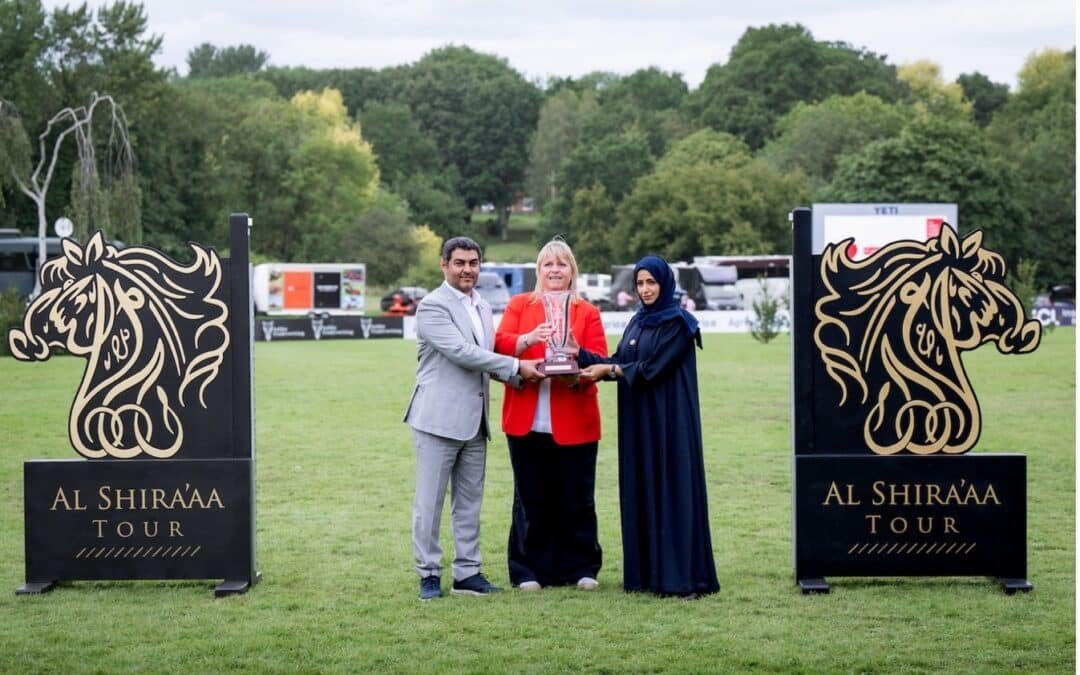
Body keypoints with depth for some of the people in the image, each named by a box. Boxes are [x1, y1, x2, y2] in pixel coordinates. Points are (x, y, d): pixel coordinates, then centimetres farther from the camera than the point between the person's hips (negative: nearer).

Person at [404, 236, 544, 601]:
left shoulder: (482, 306, 15)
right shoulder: (433, 306, -10)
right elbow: (461, 351, -19)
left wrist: (520, 372, -1)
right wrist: (516, 366, -18)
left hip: (474, 420, 8)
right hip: (439, 418, -7)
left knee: (469, 502, 11)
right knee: (430, 502, -1)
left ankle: (467, 572, 17)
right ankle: (428, 574, 6)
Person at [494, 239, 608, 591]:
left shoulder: (587, 313, 8)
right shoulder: (519, 305, 10)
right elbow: (500, 344, -4)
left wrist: (576, 370, -23)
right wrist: (528, 339, -25)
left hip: (574, 423, 0)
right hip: (527, 422, 0)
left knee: (577, 499, 4)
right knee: (530, 499, 4)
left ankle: (581, 568, 15)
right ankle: (529, 571, 12)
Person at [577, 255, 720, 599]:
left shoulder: (678, 323, -8)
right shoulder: (637, 322, 16)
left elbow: (653, 366, -16)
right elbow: (618, 361, 8)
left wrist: (610, 371, -18)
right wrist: (580, 354, -5)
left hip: (668, 420, -8)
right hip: (638, 420, 8)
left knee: (672, 489, -8)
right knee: (640, 491, 7)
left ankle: (681, 574, -7)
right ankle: (647, 570, 12)